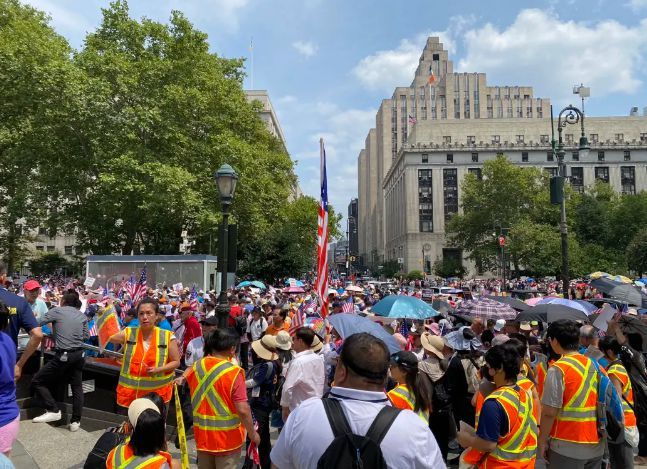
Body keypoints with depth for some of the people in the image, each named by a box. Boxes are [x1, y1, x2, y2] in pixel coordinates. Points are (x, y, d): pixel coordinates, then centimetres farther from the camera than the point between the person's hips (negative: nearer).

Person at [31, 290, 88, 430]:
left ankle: (53, 411, 7)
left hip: (63, 356, -5)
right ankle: (75, 421, 13)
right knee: (77, 387, 16)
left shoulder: (57, 311, -3)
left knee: (37, 382, 11)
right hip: (79, 354, 5)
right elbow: (86, 336, 11)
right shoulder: (82, 316, 9)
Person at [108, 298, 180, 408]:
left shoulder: (167, 337, -5)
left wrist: (158, 370, -16)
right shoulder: (128, 334, 1)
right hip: (130, 390, 2)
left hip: (158, 392, -2)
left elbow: (176, 362, -1)